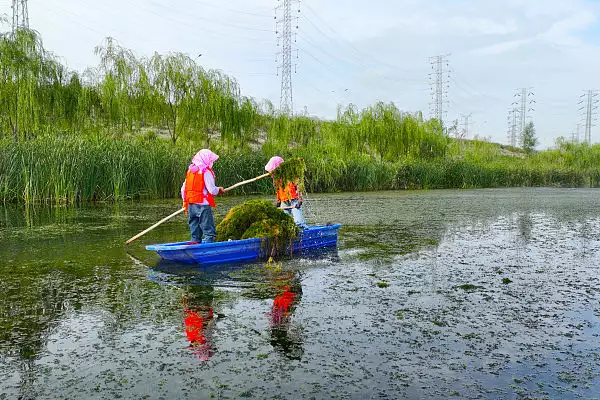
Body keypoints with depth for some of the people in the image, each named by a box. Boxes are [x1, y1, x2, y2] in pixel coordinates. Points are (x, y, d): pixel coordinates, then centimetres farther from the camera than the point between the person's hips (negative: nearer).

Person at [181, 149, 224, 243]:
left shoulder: (190, 170, 13)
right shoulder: (206, 172, -10)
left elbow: (183, 189, 15)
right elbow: (212, 190, -15)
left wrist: (185, 203, 23)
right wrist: (219, 190, 5)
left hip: (191, 205, 8)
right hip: (203, 205, -7)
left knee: (195, 234, 14)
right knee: (209, 232, -5)